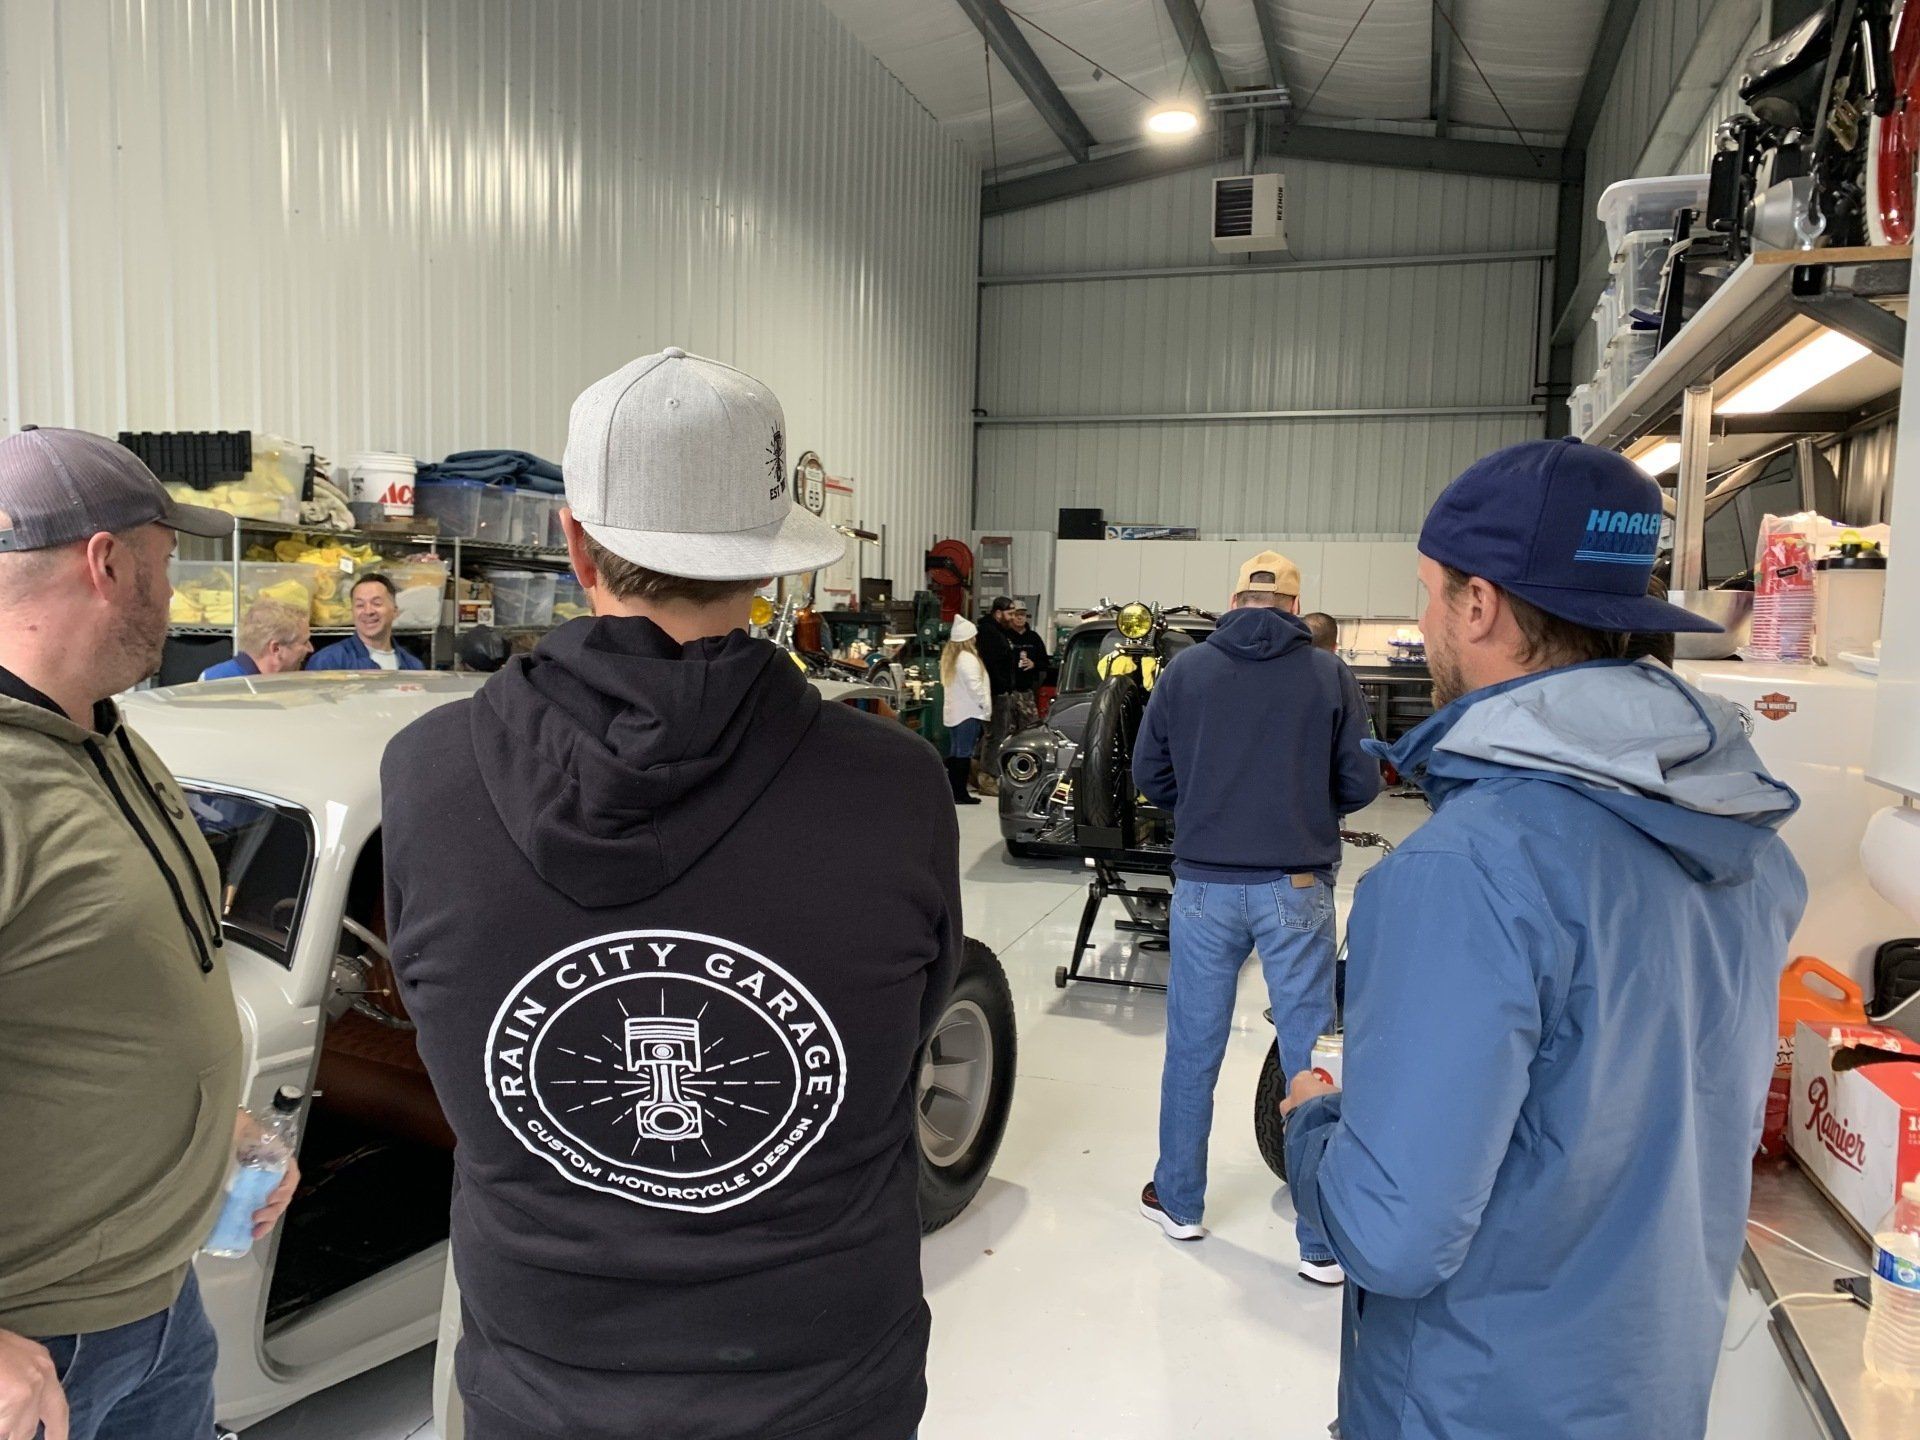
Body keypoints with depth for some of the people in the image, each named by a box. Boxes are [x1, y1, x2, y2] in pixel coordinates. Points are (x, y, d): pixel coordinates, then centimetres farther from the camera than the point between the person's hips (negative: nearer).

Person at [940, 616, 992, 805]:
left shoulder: (949, 657, 11)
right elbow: (975, 686, -19)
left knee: (954, 752, 13)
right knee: (964, 753, -5)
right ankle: (960, 793, -3)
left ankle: (952, 790, 17)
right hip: (968, 712, -9)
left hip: (952, 711, 9)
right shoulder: (967, 659, -16)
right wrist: (986, 705, -8)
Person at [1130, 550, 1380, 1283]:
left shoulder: (1185, 670, -1)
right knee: (1310, 1059, 7)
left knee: (1192, 1050, 14)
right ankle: (1324, 1241, 16)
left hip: (1204, 885, 1)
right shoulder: (1329, 676, -4)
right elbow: (1361, 783, -2)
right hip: (1296, 889, -1)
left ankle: (1179, 1201, 30)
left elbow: (1149, 774, 3)